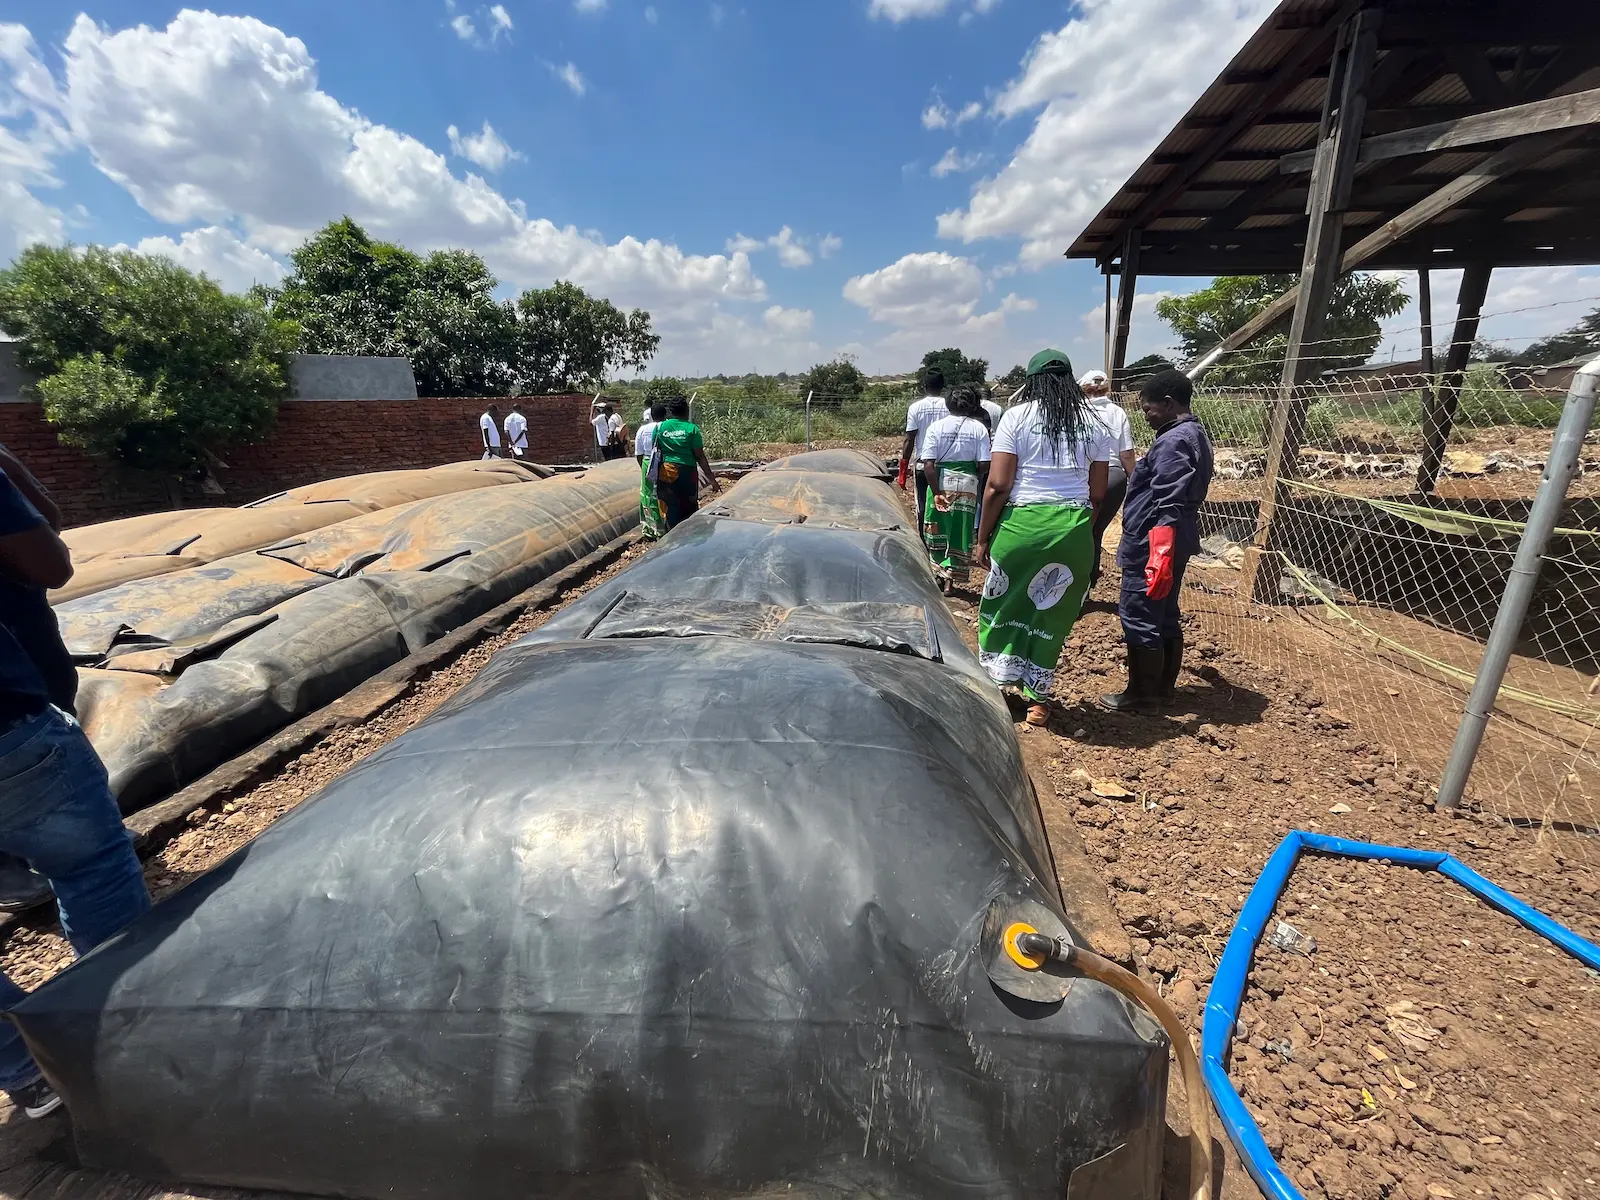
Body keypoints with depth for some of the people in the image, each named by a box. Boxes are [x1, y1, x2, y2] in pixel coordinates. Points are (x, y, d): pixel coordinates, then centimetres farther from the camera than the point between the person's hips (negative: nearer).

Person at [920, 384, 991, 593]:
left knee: (937, 529, 15)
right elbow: (984, 465, -7)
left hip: (941, 482, 0)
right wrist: (973, 475, 13)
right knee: (960, 531, 10)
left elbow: (928, 464, -13)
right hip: (967, 484, 1)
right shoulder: (979, 428, -2)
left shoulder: (937, 426, -4)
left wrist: (936, 492, -14)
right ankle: (949, 578, 11)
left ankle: (939, 573, 24)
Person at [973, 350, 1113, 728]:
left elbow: (997, 486, -8)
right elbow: (1098, 492, 9)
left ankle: (995, 683, 22)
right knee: (1052, 612, 14)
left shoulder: (1017, 416, -1)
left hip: (1021, 522, -3)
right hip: (1075, 527, 3)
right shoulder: (1093, 424, 10)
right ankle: (1037, 697, 24)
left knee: (1003, 605, 14)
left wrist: (983, 538, -1)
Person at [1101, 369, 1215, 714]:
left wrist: (1159, 555, -28)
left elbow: (1168, 507, -25)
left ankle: (1143, 695, 9)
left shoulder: (1173, 441, -17)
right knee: (1165, 617, 17)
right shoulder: (1196, 434, 15)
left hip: (1150, 547, -10)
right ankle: (1163, 686, 28)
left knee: (1140, 621, -1)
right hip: (1174, 544, 10)